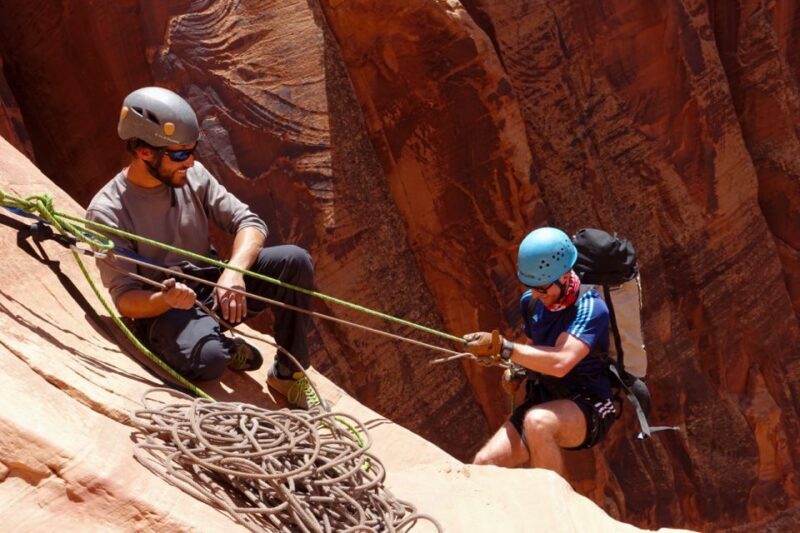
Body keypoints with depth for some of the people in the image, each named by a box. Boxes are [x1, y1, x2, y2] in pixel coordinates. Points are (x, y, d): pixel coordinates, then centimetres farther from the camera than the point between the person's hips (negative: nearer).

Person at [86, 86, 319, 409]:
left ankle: (289, 373, -2)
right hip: (161, 309, -5)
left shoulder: (193, 176, 0)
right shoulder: (108, 212, -15)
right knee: (206, 358, -39)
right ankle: (227, 351, 1)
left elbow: (249, 223, -3)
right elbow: (125, 300, -15)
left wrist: (233, 271, -24)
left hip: (214, 287, 6)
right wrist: (165, 299, -38)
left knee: (295, 261, -18)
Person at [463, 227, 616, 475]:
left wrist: (502, 347, -32)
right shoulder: (531, 301, 4)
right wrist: (515, 366, 3)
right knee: (484, 464, -14)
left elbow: (560, 363, -33)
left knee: (537, 421, -39)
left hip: (587, 410, -7)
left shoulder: (590, 307, -18)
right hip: (542, 404, 7)